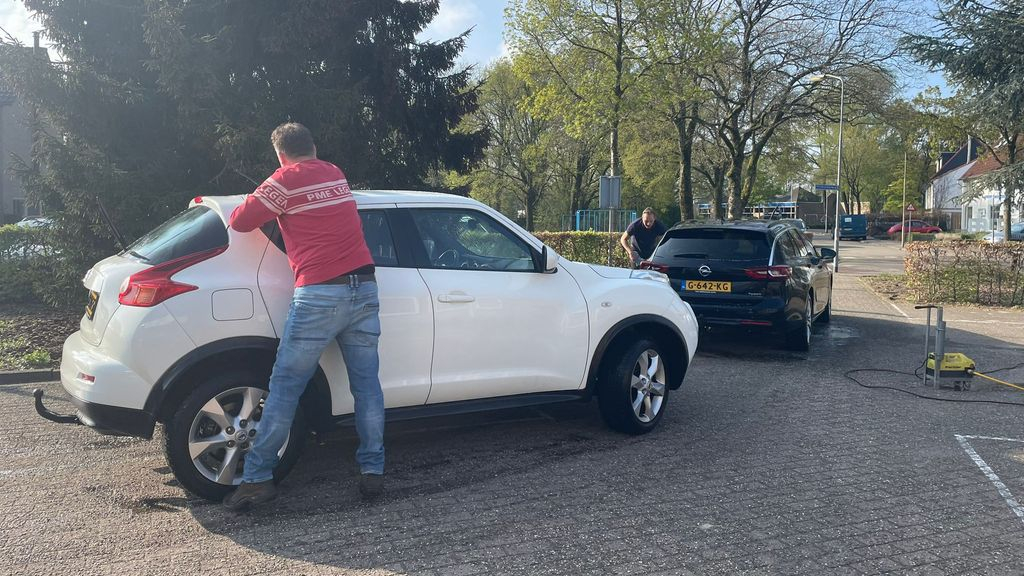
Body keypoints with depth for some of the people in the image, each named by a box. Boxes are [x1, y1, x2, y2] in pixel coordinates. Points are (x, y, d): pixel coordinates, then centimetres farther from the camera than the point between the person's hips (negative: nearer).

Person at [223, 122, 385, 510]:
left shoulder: (285, 181, -1)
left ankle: (257, 477, 6)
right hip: (364, 288, 5)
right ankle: (372, 471, 9)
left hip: (320, 295, -5)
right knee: (366, 384, 8)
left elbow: (241, 222, 2)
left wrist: (254, 202, 22)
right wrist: (272, 201, 40)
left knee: (285, 387, 2)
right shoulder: (336, 174, 17)